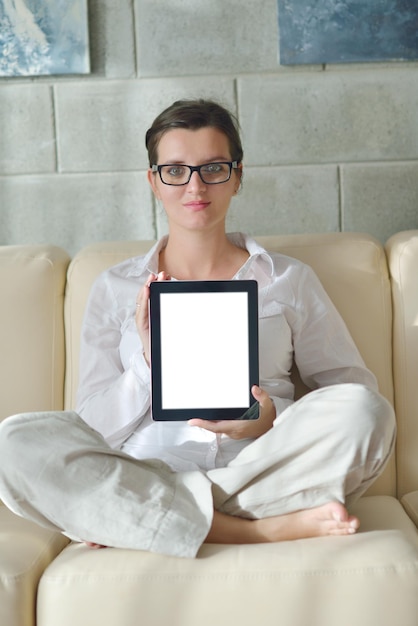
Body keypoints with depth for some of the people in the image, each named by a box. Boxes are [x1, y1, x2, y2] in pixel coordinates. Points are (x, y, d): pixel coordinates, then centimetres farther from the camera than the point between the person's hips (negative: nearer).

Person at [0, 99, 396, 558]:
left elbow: (355, 388, 10)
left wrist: (275, 418, -10)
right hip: (144, 481, 0)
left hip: (262, 475, 1)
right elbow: (94, 428, 7)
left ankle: (121, 524, -19)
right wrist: (148, 362, -12)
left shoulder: (289, 281, 11)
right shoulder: (115, 289, 12)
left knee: (364, 411, -27)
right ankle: (263, 530, -24)